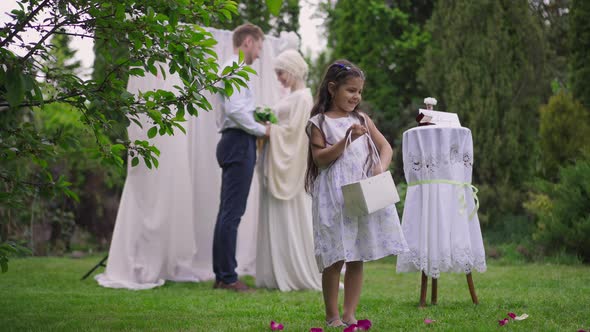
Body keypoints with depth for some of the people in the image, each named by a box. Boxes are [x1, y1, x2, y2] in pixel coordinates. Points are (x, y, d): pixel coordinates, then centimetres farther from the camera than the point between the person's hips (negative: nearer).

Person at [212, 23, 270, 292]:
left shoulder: (232, 69, 21)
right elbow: (235, 109, -21)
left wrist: (258, 127, 12)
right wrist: (262, 130, -11)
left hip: (234, 142, 11)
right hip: (239, 142, -11)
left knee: (228, 211, 11)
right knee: (232, 212, -9)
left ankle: (221, 275, 15)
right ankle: (228, 277, -8)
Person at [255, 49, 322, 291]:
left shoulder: (303, 98, -10)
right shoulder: (291, 97, 19)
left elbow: (294, 131, -17)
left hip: (290, 167, -9)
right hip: (278, 166, 9)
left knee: (291, 221, -6)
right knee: (277, 221, 8)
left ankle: (299, 275, 0)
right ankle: (280, 275, 11)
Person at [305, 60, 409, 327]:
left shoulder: (363, 120, 14)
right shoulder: (319, 123, 0)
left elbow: (386, 147, 11)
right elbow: (319, 159, -8)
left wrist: (381, 166, -10)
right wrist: (347, 140, -18)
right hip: (334, 198, -4)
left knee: (357, 259, 6)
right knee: (335, 259, -2)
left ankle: (349, 314, 14)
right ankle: (332, 317, 9)